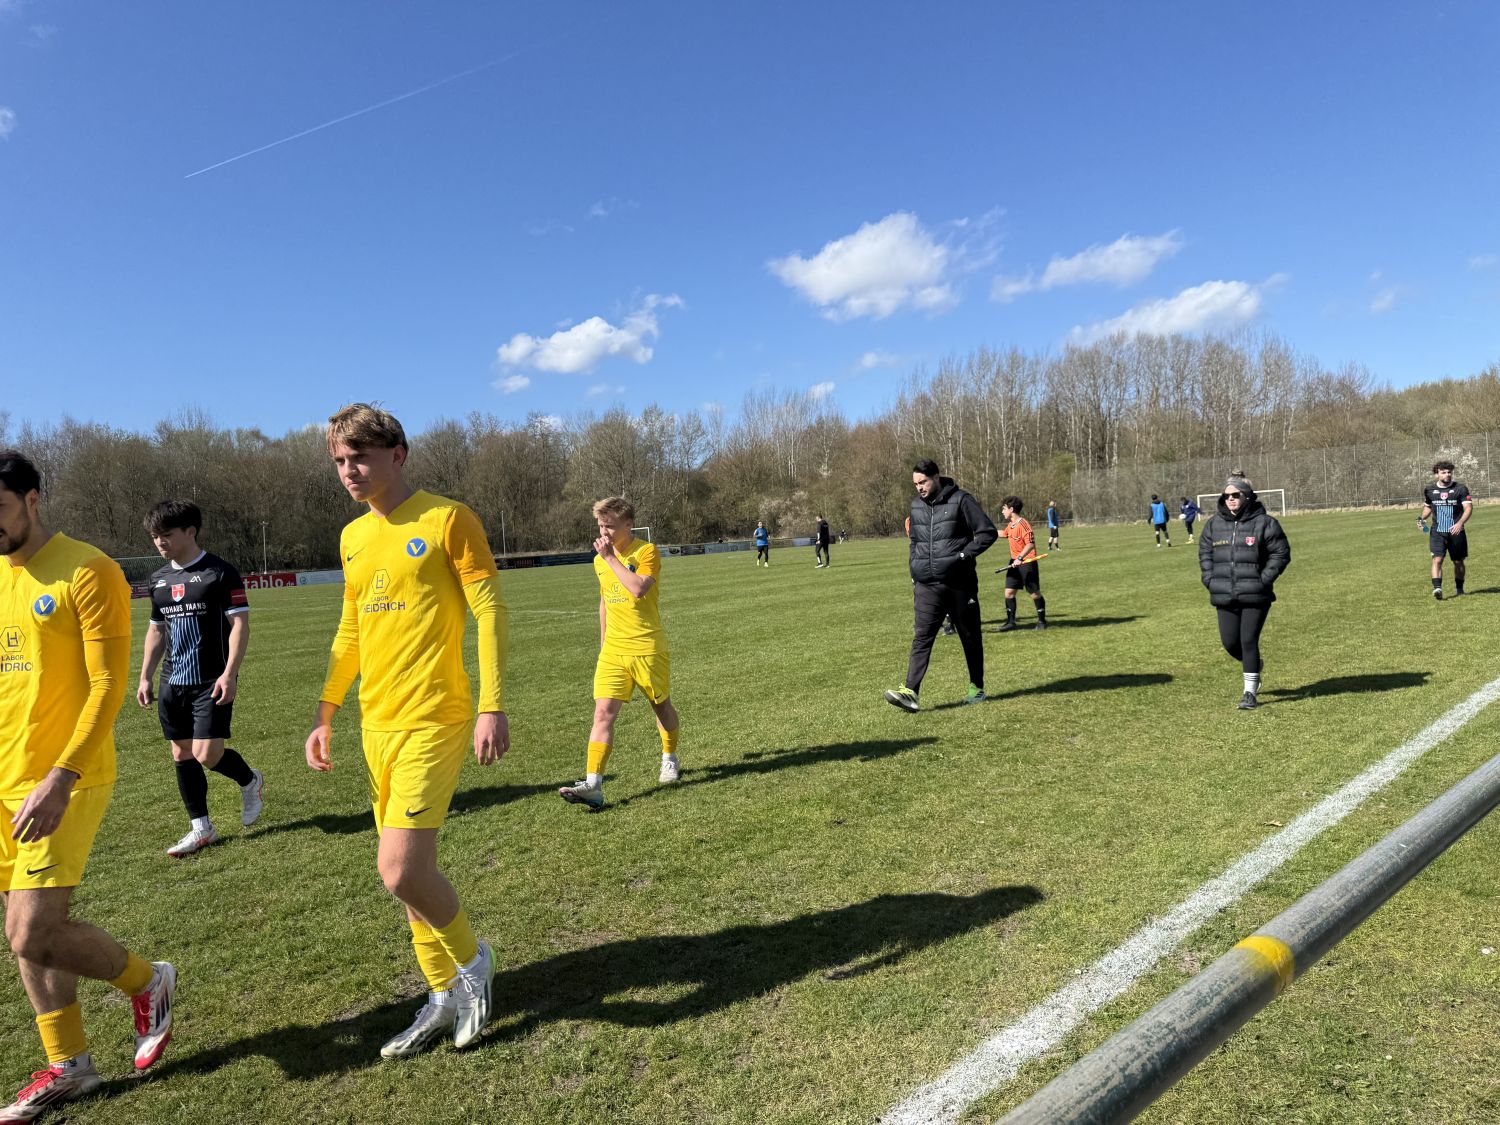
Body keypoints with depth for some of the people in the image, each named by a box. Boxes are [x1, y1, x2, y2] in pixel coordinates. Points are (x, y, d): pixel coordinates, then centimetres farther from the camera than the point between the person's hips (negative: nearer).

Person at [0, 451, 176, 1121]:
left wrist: (60, 778, -22)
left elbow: (107, 685, -16)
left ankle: (147, 981, 17)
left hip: (61, 782, -7)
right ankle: (68, 1067, 29)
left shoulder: (87, 572, -12)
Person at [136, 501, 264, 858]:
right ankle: (201, 829, 20)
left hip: (212, 682, -7)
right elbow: (156, 630, 21)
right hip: (173, 683, 7)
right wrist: (145, 677, 16)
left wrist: (229, 673, -20)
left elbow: (240, 624, -12)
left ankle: (250, 781, 19)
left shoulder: (220, 572, -9)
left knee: (207, 754, -12)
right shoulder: (159, 579, 12)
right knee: (182, 755, 9)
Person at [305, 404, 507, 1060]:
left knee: (400, 871, -12)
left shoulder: (447, 519, -8)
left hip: (432, 722, -7)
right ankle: (444, 997, 30)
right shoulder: (352, 538, 12)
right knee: (409, 867, 13)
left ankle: (471, 958, 17)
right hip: (376, 723, 7)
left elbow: (489, 611, -11)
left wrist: (492, 705, -17)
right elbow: (349, 632, 20)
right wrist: (324, 714, 17)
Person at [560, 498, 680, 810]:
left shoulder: (647, 552, -10)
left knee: (662, 705, 14)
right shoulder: (600, 561, 8)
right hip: (613, 652, 4)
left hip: (648, 649, -4)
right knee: (603, 713, -9)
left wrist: (611, 557, -22)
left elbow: (639, 588, -28)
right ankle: (593, 785, -14)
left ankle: (670, 760, 39)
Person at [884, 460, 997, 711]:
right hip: (926, 585, 3)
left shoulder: (960, 500, -7)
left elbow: (988, 532, -8)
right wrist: (915, 573, 14)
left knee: (970, 637, 11)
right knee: (921, 637, -8)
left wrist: (964, 555, -16)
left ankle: (977, 688, 27)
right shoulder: (916, 505, 9)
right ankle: (910, 692, -14)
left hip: (960, 583, -3)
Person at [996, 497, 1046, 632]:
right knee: (1009, 592, 1)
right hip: (1015, 563, 8)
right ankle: (1010, 622, 6)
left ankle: (1042, 620, 18)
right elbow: (1005, 535, 31)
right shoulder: (1010, 525, 8)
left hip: (1027, 563, -8)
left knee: (1035, 593, 3)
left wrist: (1020, 558, -34)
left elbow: (1031, 544, -26)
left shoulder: (1023, 524, -19)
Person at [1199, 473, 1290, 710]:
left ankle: (1250, 692, 6)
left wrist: (1263, 580, -10)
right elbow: (1204, 553, 16)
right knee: (1230, 642, 7)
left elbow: (1281, 553, -2)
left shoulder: (1264, 522, -4)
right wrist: (1210, 580, 4)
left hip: (1255, 595, -4)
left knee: (1249, 641, -5)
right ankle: (1255, 665, 39)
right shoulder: (1214, 524, 7)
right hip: (1224, 596, 4)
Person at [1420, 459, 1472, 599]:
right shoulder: (1429, 490, 5)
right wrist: (1422, 518, 2)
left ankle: (1459, 589, 29)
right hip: (1437, 532, 0)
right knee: (1437, 559, -16)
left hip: (1456, 531, 0)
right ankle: (1437, 588, -25)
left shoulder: (1461, 488, -2)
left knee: (1459, 562, 12)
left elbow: (1468, 507, -9)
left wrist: (1460, 523, -25)